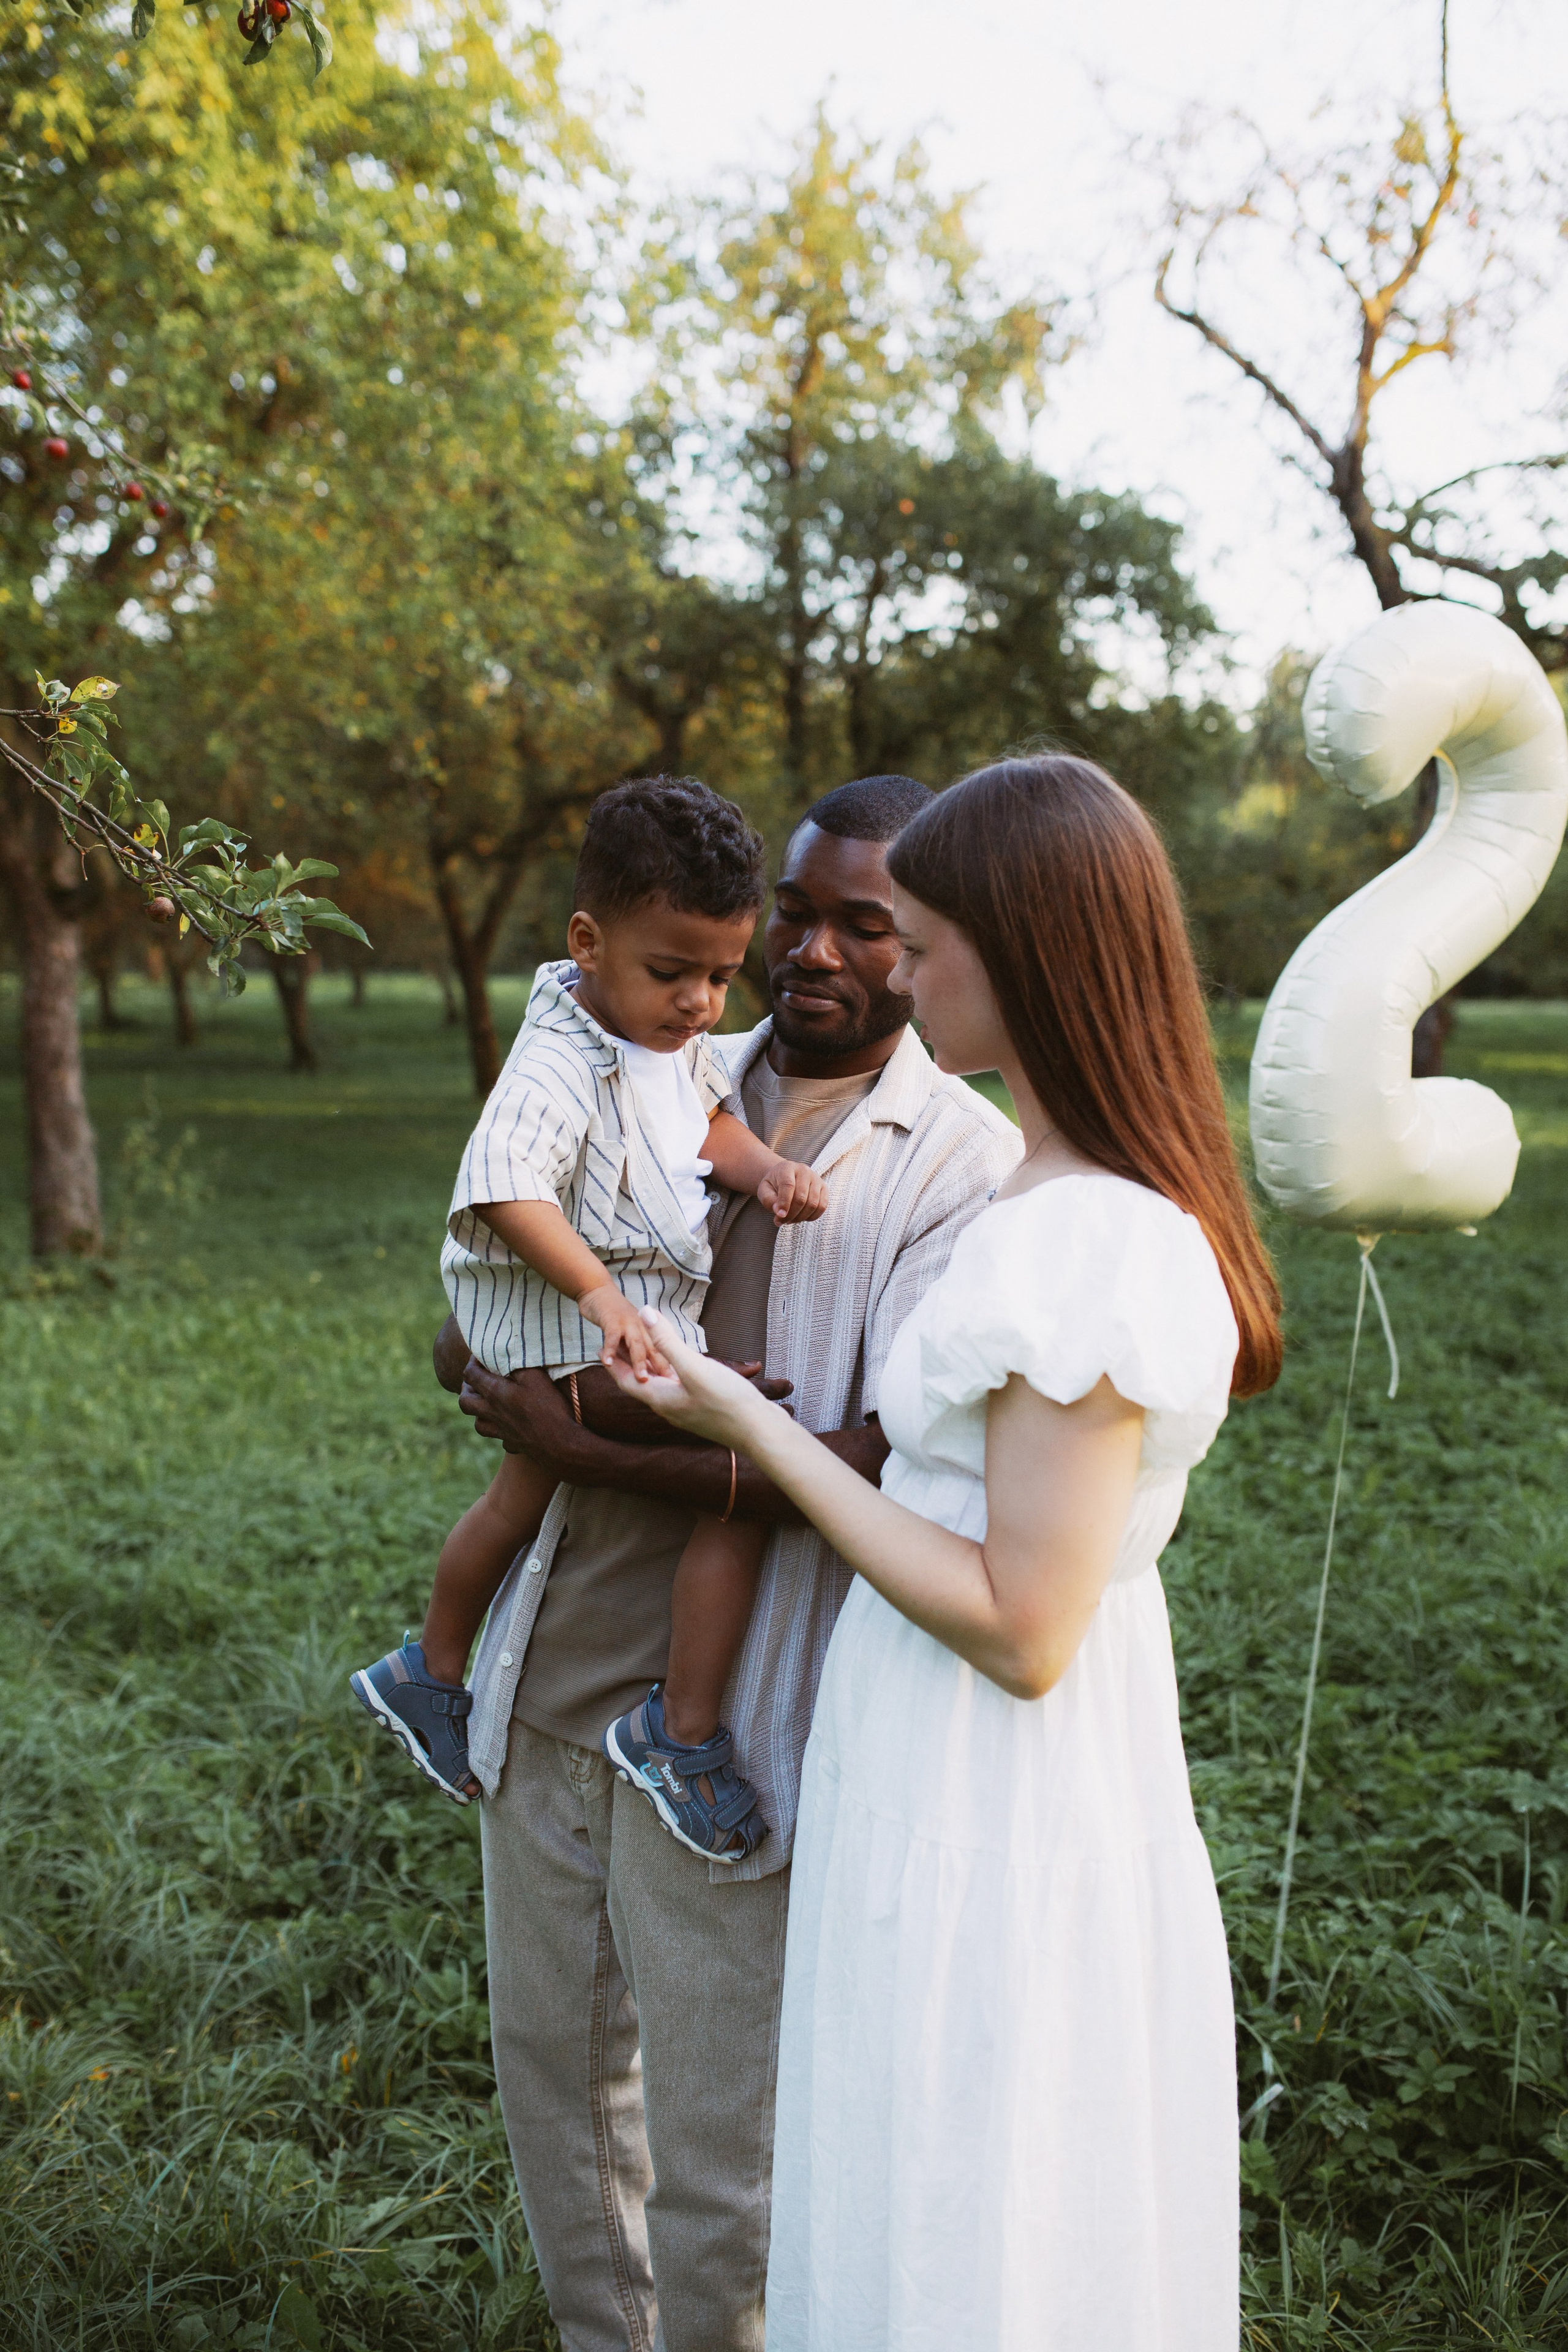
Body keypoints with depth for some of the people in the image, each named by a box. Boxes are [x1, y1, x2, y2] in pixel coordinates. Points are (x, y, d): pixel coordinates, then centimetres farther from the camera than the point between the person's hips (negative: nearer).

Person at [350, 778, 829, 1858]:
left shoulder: (676, 1039, 5)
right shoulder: (560, 1067, -25)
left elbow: (707, 1119, 12)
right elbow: (504, 1189, -34)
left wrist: (766, 1167, -9)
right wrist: (598, 1293, -40)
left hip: (625, 1317, 11)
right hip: (582, 1328, -11)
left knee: (523, 1497, 27)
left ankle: (429, 1676, 50)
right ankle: (684, 1736, -4)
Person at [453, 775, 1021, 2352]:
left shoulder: (963, 1162, -9)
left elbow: (892, 1470, -19)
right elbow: (468, 1333, 12)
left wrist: (601, 1454, -19)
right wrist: (502, 1372, -12)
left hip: (728, 1719, -5)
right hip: (549, 1678, 6)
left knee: (714, 2158, 7)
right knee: (551, 2069, 22)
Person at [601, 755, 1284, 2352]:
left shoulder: (1092, 1246, -26)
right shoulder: (1100, 1202, 4)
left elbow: (1019, 1632, -24)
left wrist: (754, 1428, -18)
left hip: (987, 1831, -9)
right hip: (1020, 1797, 9)